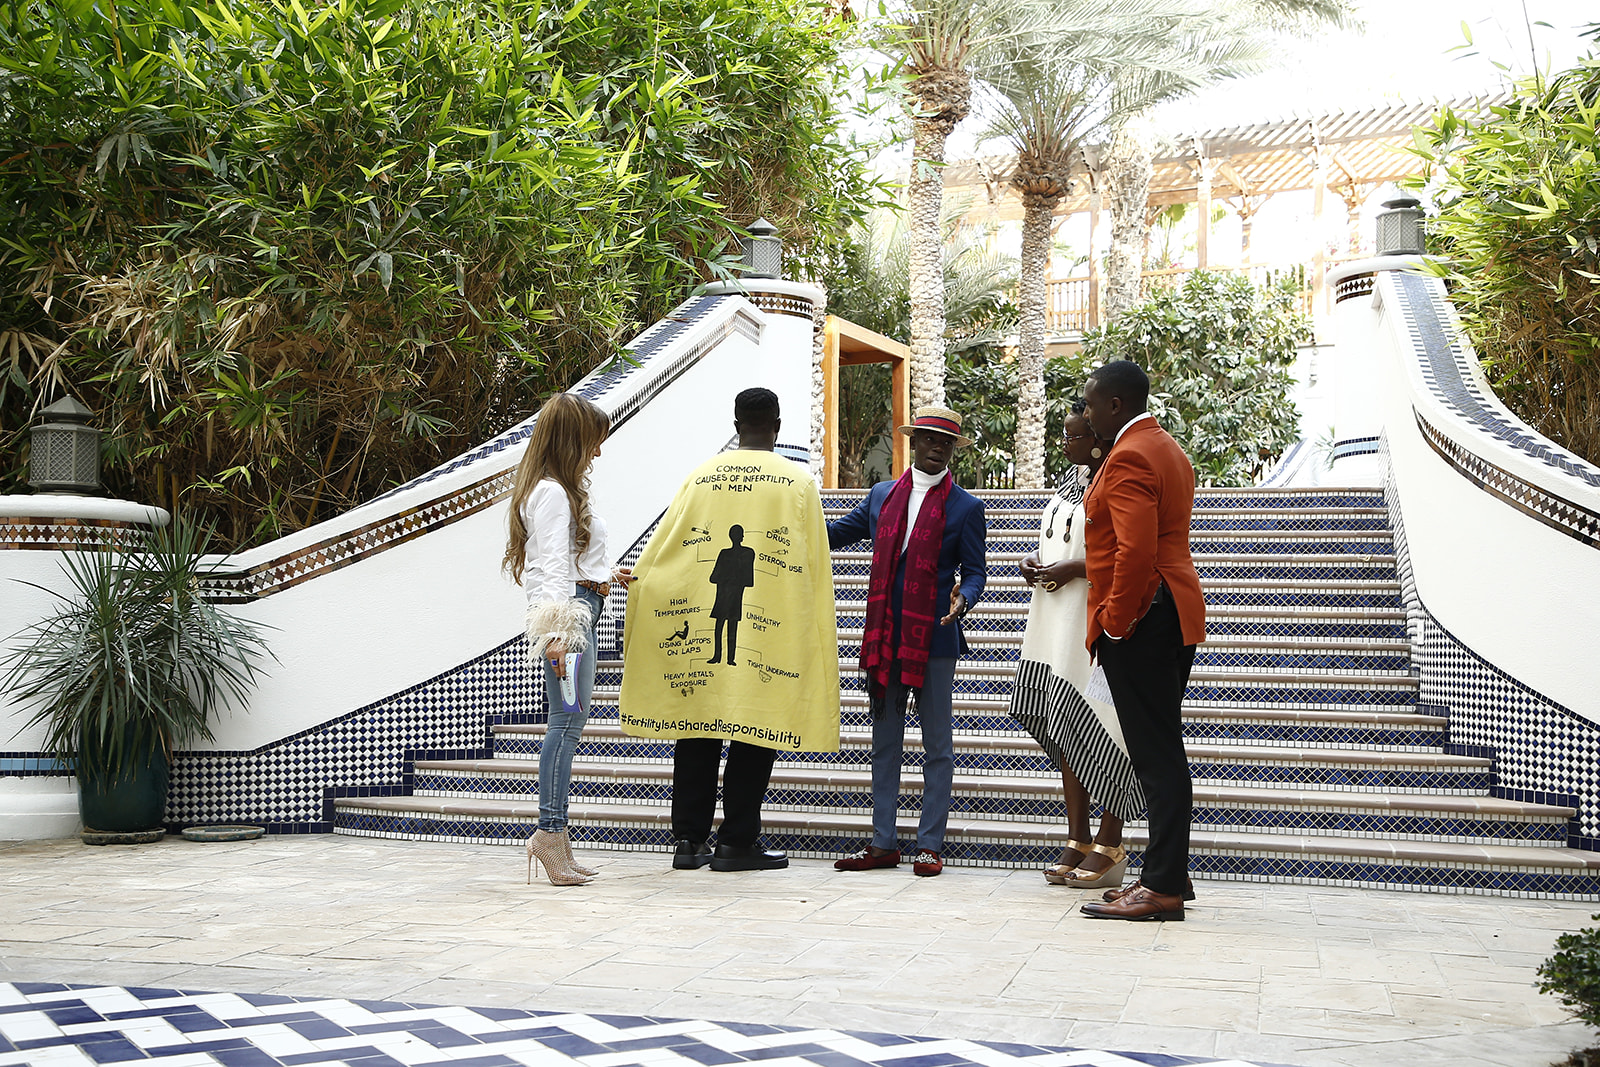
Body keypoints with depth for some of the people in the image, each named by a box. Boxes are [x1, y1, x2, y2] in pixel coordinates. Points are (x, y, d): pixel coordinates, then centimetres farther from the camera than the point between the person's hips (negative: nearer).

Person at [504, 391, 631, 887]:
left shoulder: (557, 489, 22)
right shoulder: (552, 492, -9)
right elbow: (555, 567, -18)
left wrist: (605, 573, 41)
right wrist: (556, 632, -25)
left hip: (579, 609, 10)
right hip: (568, 611, -10)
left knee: (570, 720, 8)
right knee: (567, 720, -13)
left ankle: (555, 838, 10)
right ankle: (551, 832, -14)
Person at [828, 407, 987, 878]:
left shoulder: (966, 508, 0)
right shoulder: (881, 495, 11)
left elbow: (974, 572, -1)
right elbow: (835, 533, 23)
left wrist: (962, 599, -21)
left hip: (934, 640, -4)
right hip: (884, 638, 4)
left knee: (937, 745, 2)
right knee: (884, 742, 8)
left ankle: (930, 844, 8)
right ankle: (883, 843, 15)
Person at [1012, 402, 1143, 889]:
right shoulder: (1072, 481, 16)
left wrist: (1073, 569, -18)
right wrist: (1034, 558, 7)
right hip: (1058, 618, 9)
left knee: (1099, 727, -5)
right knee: (1066, 729, 9)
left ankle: (1110, 846, 4)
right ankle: (1078, 840, 16)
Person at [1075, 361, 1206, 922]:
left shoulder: (1128, 458, -15)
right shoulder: (1168, 449, 19)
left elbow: (1136, 551, -24)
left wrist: (1115, 622, -17)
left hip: (1138, 622, -11)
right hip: (1175, 617, 11)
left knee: (1157, 755, -8)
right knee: (1161, 752, 13)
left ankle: (1164, 887, -4)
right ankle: (1168, 873, 20)